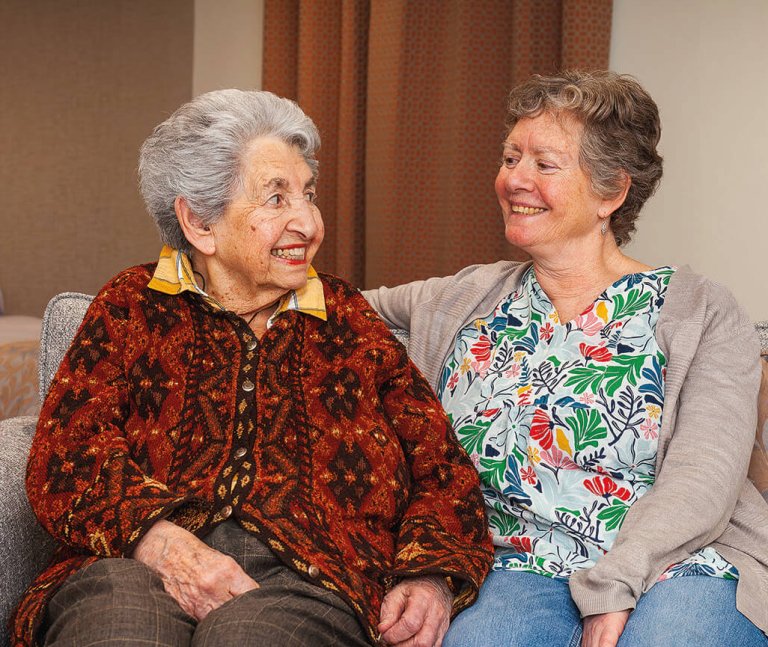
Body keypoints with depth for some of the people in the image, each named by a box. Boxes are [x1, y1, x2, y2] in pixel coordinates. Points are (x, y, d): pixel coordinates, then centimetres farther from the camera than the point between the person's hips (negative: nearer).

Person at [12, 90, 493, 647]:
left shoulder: (348, 320, 21)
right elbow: (68, 447, 2)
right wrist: (162, 543, -18)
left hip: (311, 578, 1)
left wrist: (432, 579, -6)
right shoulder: (132, 307, 16)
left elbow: (442, 469, 15)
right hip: (135, 565, 0)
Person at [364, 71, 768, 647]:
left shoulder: (702, 313, 2)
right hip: (520, 571, 2)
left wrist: (613, 589, -21)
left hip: (679, 565, -1)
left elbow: (703, 478, -9)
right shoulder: (461, 302, 14)